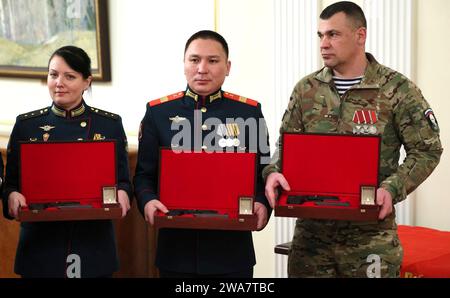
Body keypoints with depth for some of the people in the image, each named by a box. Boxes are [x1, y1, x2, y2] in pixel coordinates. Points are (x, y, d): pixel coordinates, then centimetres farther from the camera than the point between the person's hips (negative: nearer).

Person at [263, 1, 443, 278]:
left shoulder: (398, 89, -4)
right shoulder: (306, 89, 7)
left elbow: (426, 151, -3)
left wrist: (392, 188, -18)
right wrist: (274, 172, -11)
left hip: (371, 232, -3)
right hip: (312, 227, 3)